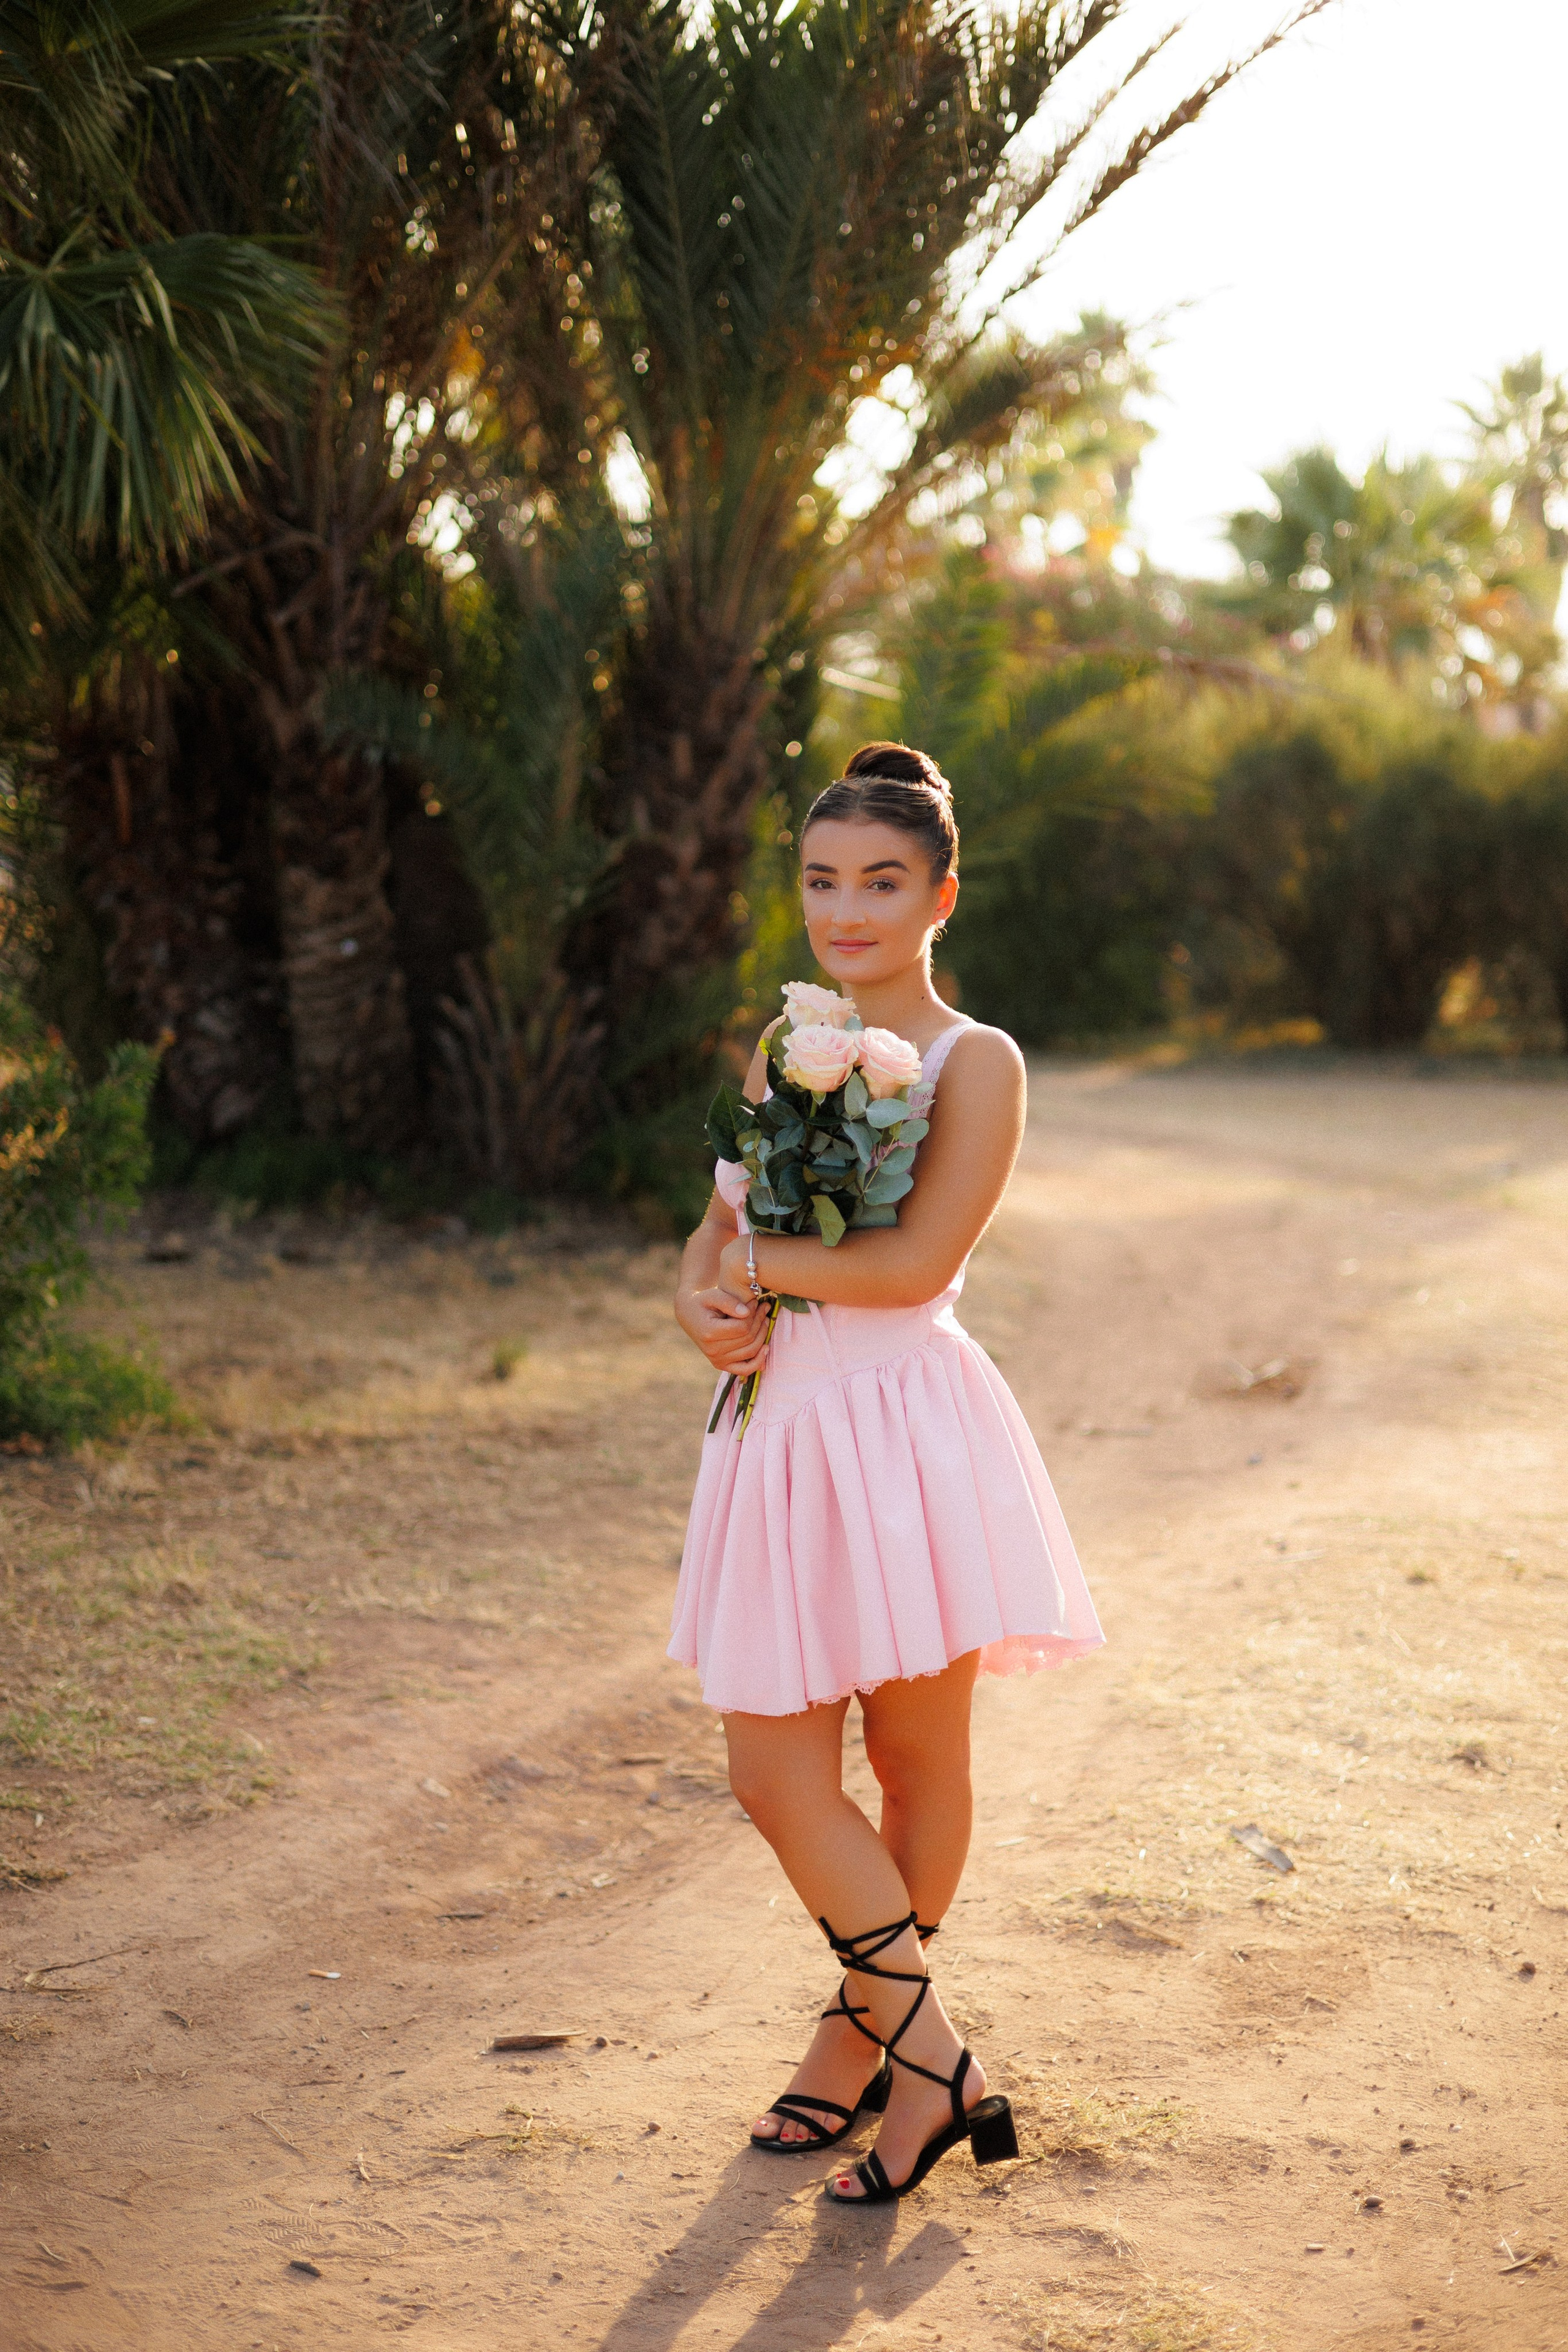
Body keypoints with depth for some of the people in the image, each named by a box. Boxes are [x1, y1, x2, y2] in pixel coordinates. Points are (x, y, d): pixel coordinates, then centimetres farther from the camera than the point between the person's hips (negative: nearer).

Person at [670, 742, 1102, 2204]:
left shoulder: (974, 1063, -7)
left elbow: (914, 1263, -18)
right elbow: (721, 1228, 17)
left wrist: (759, 1270, -8)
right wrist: (701, 1304, -5)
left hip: (908, 1432, -6)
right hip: (788, 1432, 6)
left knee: (916, 1758, 7)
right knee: (771, 1770, 4)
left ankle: (872, 2030, 26)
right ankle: (926, 2058, 21)